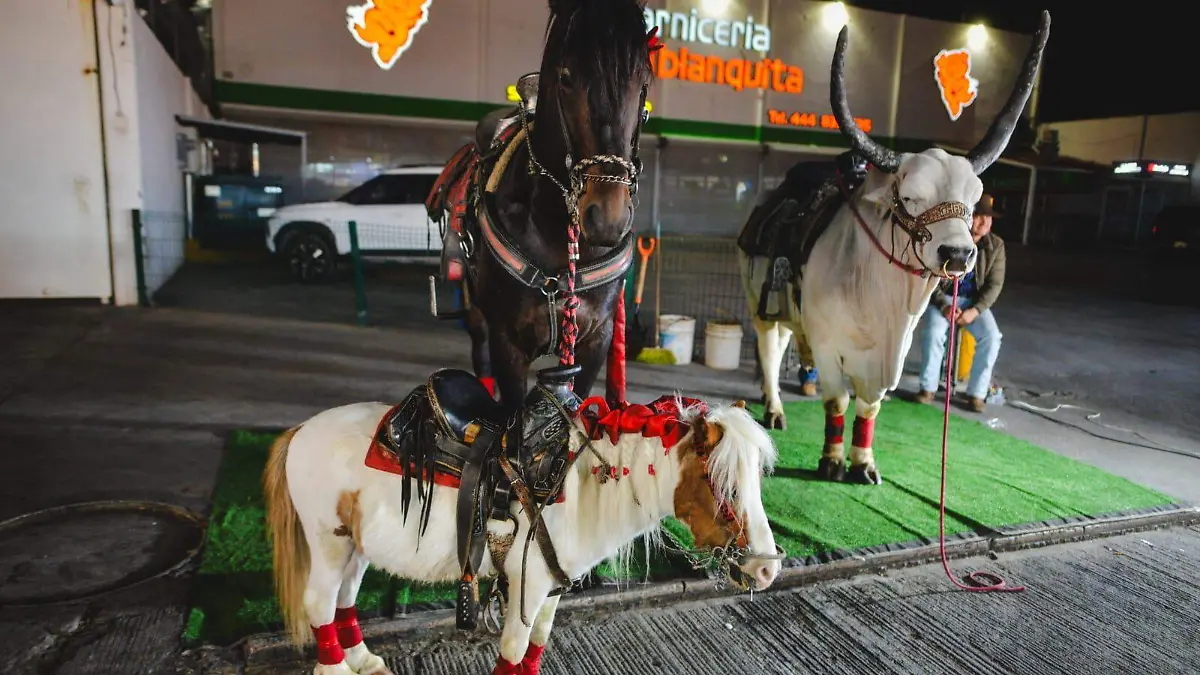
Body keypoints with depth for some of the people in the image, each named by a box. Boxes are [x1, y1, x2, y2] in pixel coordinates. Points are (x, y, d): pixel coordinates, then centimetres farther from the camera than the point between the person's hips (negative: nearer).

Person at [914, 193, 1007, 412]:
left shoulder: (996, 245, -3)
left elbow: (995, 284, -3)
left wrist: (975, 310, -17)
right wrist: (944, 306, -22)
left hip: (975, 301, 3)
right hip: (943, 298, -2)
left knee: (991, 337, -21)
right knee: (933, 333, -29)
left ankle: (976, 393, -8)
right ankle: (928, 387, -11)